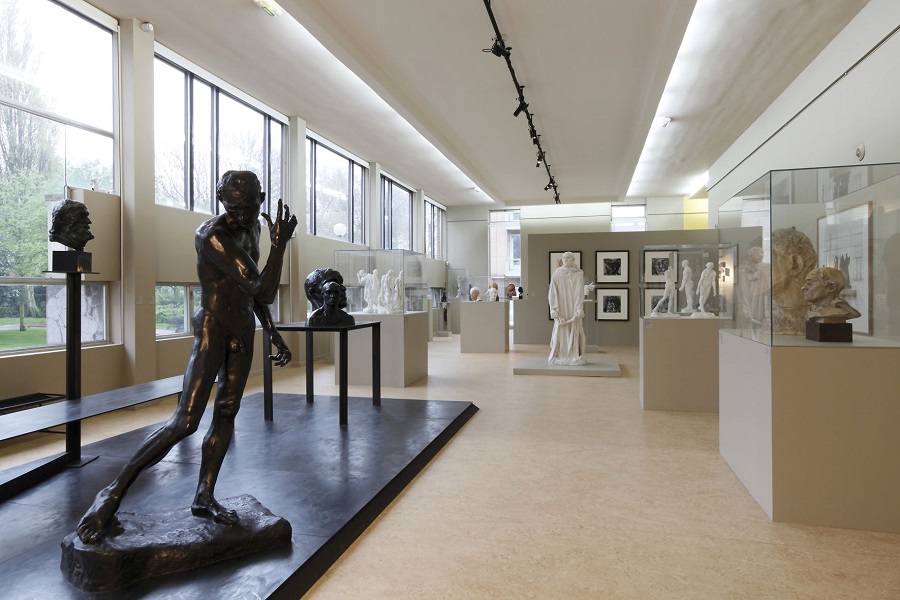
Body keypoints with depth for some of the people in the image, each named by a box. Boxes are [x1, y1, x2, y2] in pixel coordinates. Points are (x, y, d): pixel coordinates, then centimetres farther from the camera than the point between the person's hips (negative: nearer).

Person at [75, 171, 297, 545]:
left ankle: (203, 498, 17)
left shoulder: (250, 230, 5)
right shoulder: (212, 236, -22)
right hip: (212, 329, -8)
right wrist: (280, 242, -22)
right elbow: (263, 291, -27)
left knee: (226, 414, 8)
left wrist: (275, 335, 15)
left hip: (242, 331, 8)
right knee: (186, 420, -12)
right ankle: (114, 492, 2)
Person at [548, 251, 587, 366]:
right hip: (561, 308, 1)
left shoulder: (578, 274, 1)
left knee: (575, 331, 0)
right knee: (560, 330, 1)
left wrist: (579, 309, -14)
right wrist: (554, 309, -11)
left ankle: (575, 357, 8)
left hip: (574, 307, 0)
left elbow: (580, 292, -5)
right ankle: (559, 357, 9)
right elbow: (553, 292, -2)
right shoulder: (557, 274, 3)